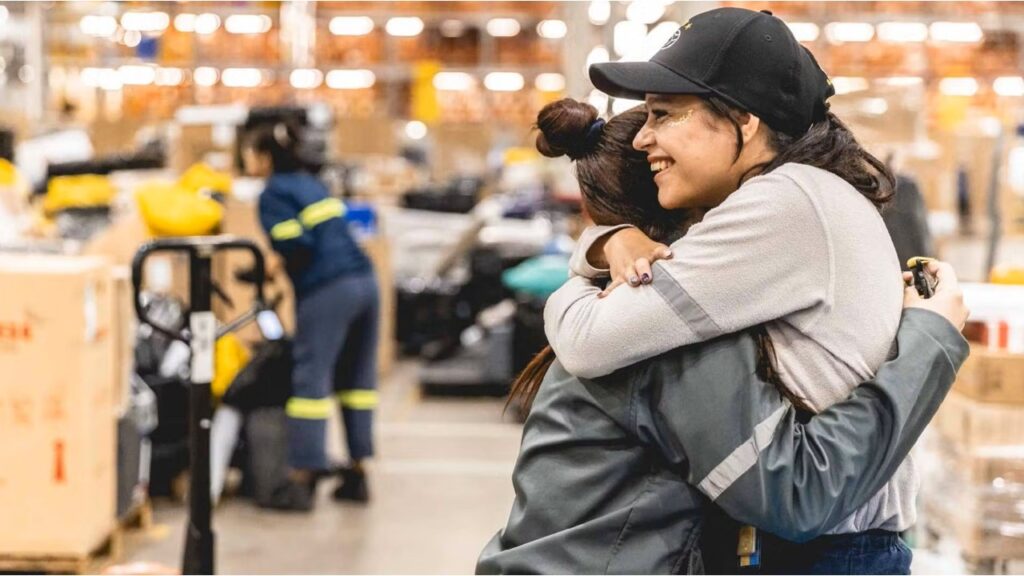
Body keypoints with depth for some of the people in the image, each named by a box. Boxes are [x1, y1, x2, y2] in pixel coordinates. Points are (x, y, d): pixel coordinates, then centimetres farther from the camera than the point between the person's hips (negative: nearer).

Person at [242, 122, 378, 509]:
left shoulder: (273, 194, -3)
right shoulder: (310, 184, 21)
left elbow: (297, 247, -13)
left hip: (326, 291, -8)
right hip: (363, 281, 8)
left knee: (310, 380, -4)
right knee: (356, 378, 13)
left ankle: (303, 480, -4)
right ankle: (357, 473, 18)